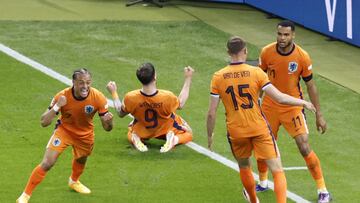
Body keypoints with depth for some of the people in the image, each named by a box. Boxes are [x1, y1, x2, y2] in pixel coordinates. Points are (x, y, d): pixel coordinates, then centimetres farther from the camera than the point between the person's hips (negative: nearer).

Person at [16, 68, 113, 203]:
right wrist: (56, 107, -43)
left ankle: (74, 181, 60)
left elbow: (107, 128, -19)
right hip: (64, 130, -2)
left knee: (81, 160, 26)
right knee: (47, 163, -15)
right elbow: (44, 122, -26)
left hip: (85, 135, 3)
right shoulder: (62, 96, -30)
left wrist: (108, 121, -44)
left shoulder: (98, 98, -27)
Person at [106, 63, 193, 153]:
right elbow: (180, 104, -12)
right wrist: (188, 79, -9)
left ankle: (135, 139, 0)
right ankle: (174, 140, -8)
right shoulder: (167, 97, -38)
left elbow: (121, 113, -10)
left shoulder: (130, 98, -34)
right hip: (166, 130, -2)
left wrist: (113, 93, 2)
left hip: (142, 133, 2)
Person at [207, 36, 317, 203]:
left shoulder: (218, 78, -5)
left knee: (244, 167, 28)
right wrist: (304, 103, 3)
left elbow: (211, 113, -5)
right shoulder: (256, 73, -10)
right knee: (277, 171, 1)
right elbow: (279, 98, -12)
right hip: (259, 129, -3)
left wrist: (210, 135, 10)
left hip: (235, 132, 3)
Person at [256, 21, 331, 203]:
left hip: (293, 107, -3)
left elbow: (310, 86, -6)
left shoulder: (302, 56, -16)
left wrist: (319, 115, -4)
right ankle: (262, 183, 34)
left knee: (304, 148, -11)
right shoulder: (267, 52, -11)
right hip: (270, 106, 3)